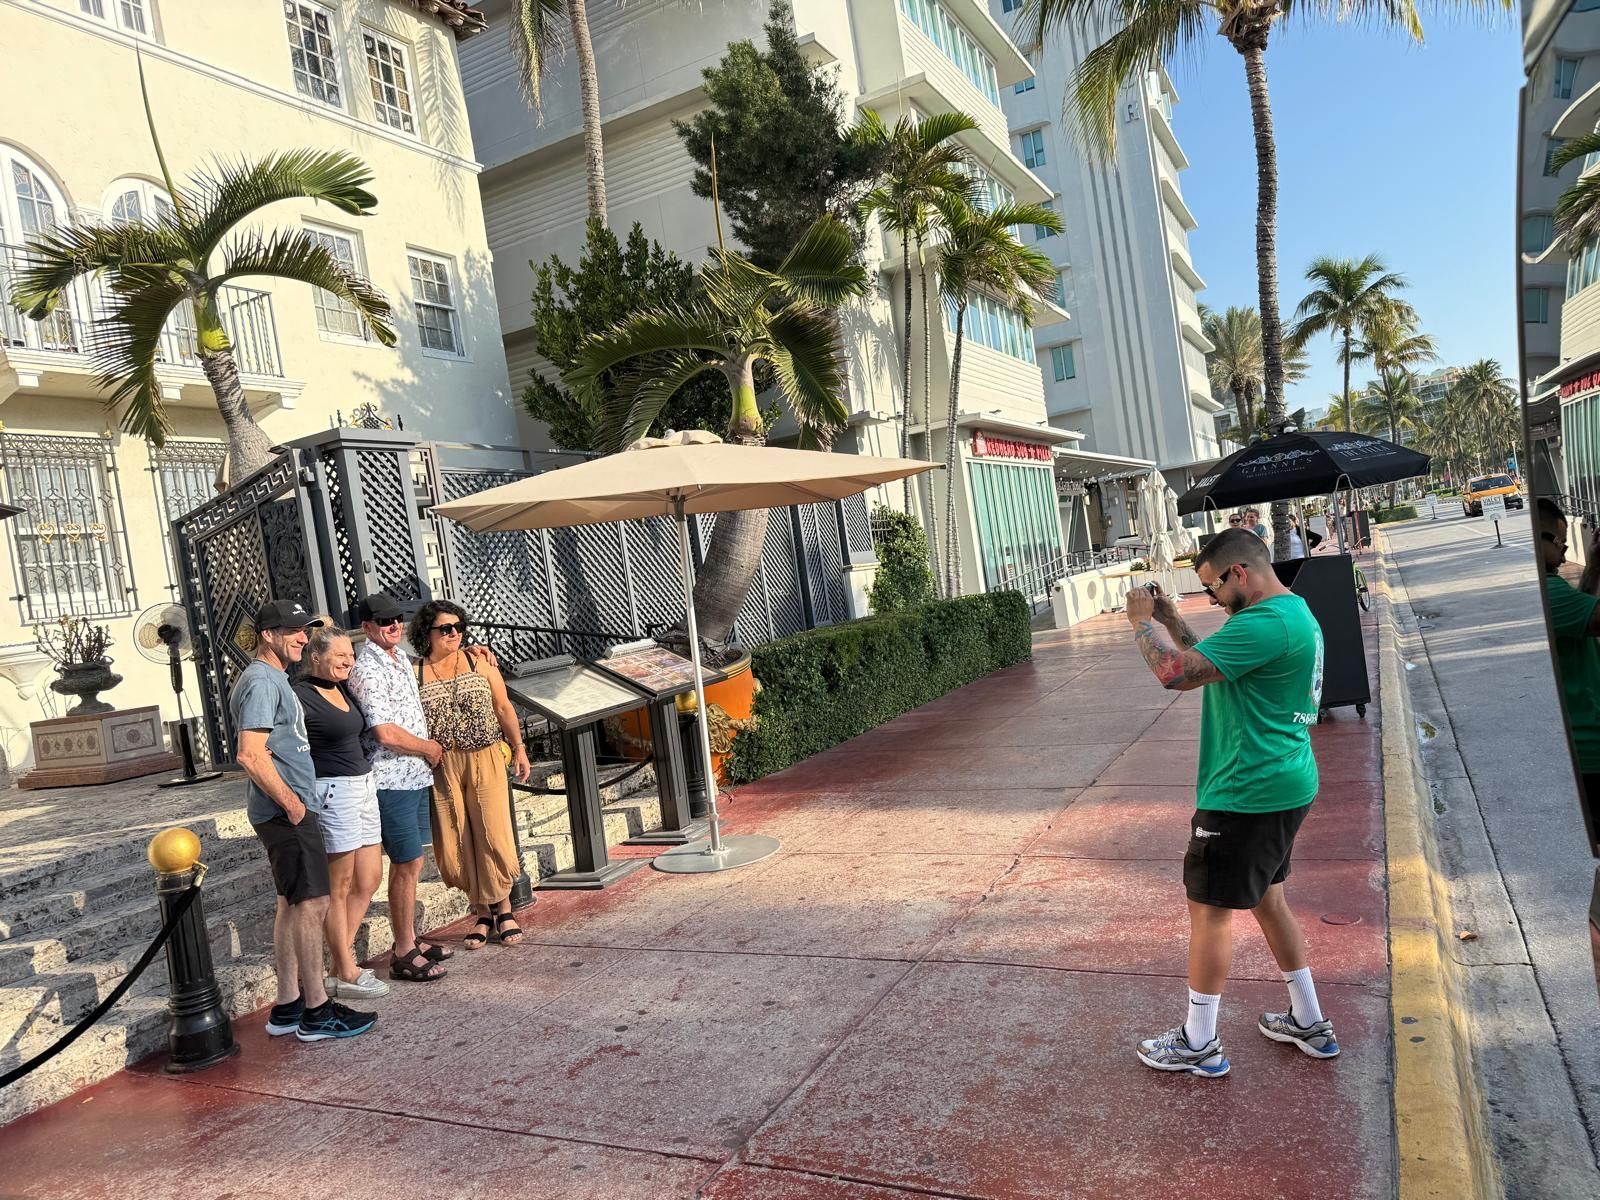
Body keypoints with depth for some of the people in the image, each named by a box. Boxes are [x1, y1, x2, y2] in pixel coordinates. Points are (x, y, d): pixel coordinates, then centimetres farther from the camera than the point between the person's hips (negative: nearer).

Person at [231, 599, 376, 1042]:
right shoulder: (261, 681, -16)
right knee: (312, 905, -5)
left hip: (292, 811, 10)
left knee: (293, 906, 14)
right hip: (286, 813, -10)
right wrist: (290, 802, -18)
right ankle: (317, 1012, 3)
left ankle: (287, 1007, 23)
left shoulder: (274, 678, 16)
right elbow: (250, 755, -25)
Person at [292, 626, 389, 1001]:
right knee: (339, 887, 2)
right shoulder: (301, 696, -13)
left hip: (363, 786, 9)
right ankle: (345, 974, 13)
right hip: (333, 792, -9)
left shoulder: (343, 690, 12)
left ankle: (341, 962, 23)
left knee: (369, 879, 12)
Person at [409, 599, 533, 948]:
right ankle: (482, 913, 19)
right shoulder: (414, 673, 1)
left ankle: (503, 909, 13)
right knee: (455, 843, 3)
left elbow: (503, 707, 8)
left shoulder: (479, 663, 4)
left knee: (494, 835, -3)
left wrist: (519, 749, 6)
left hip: (485, 760, 0)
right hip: (442, 766, 0)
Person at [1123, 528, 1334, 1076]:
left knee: (1209, 909, 2)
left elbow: (1177, 672, -28)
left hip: (1248, 794, -11)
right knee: (1267, 900, 22)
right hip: (1282, 787, 11)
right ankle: (1310, 1023, 34)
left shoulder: (1265, 623, -23)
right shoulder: (1293, 612, 12)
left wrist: (1143, 619, -12)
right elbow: (1213, 667, 18)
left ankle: (1199, 1044, 14)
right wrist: (1172, 622, 8)